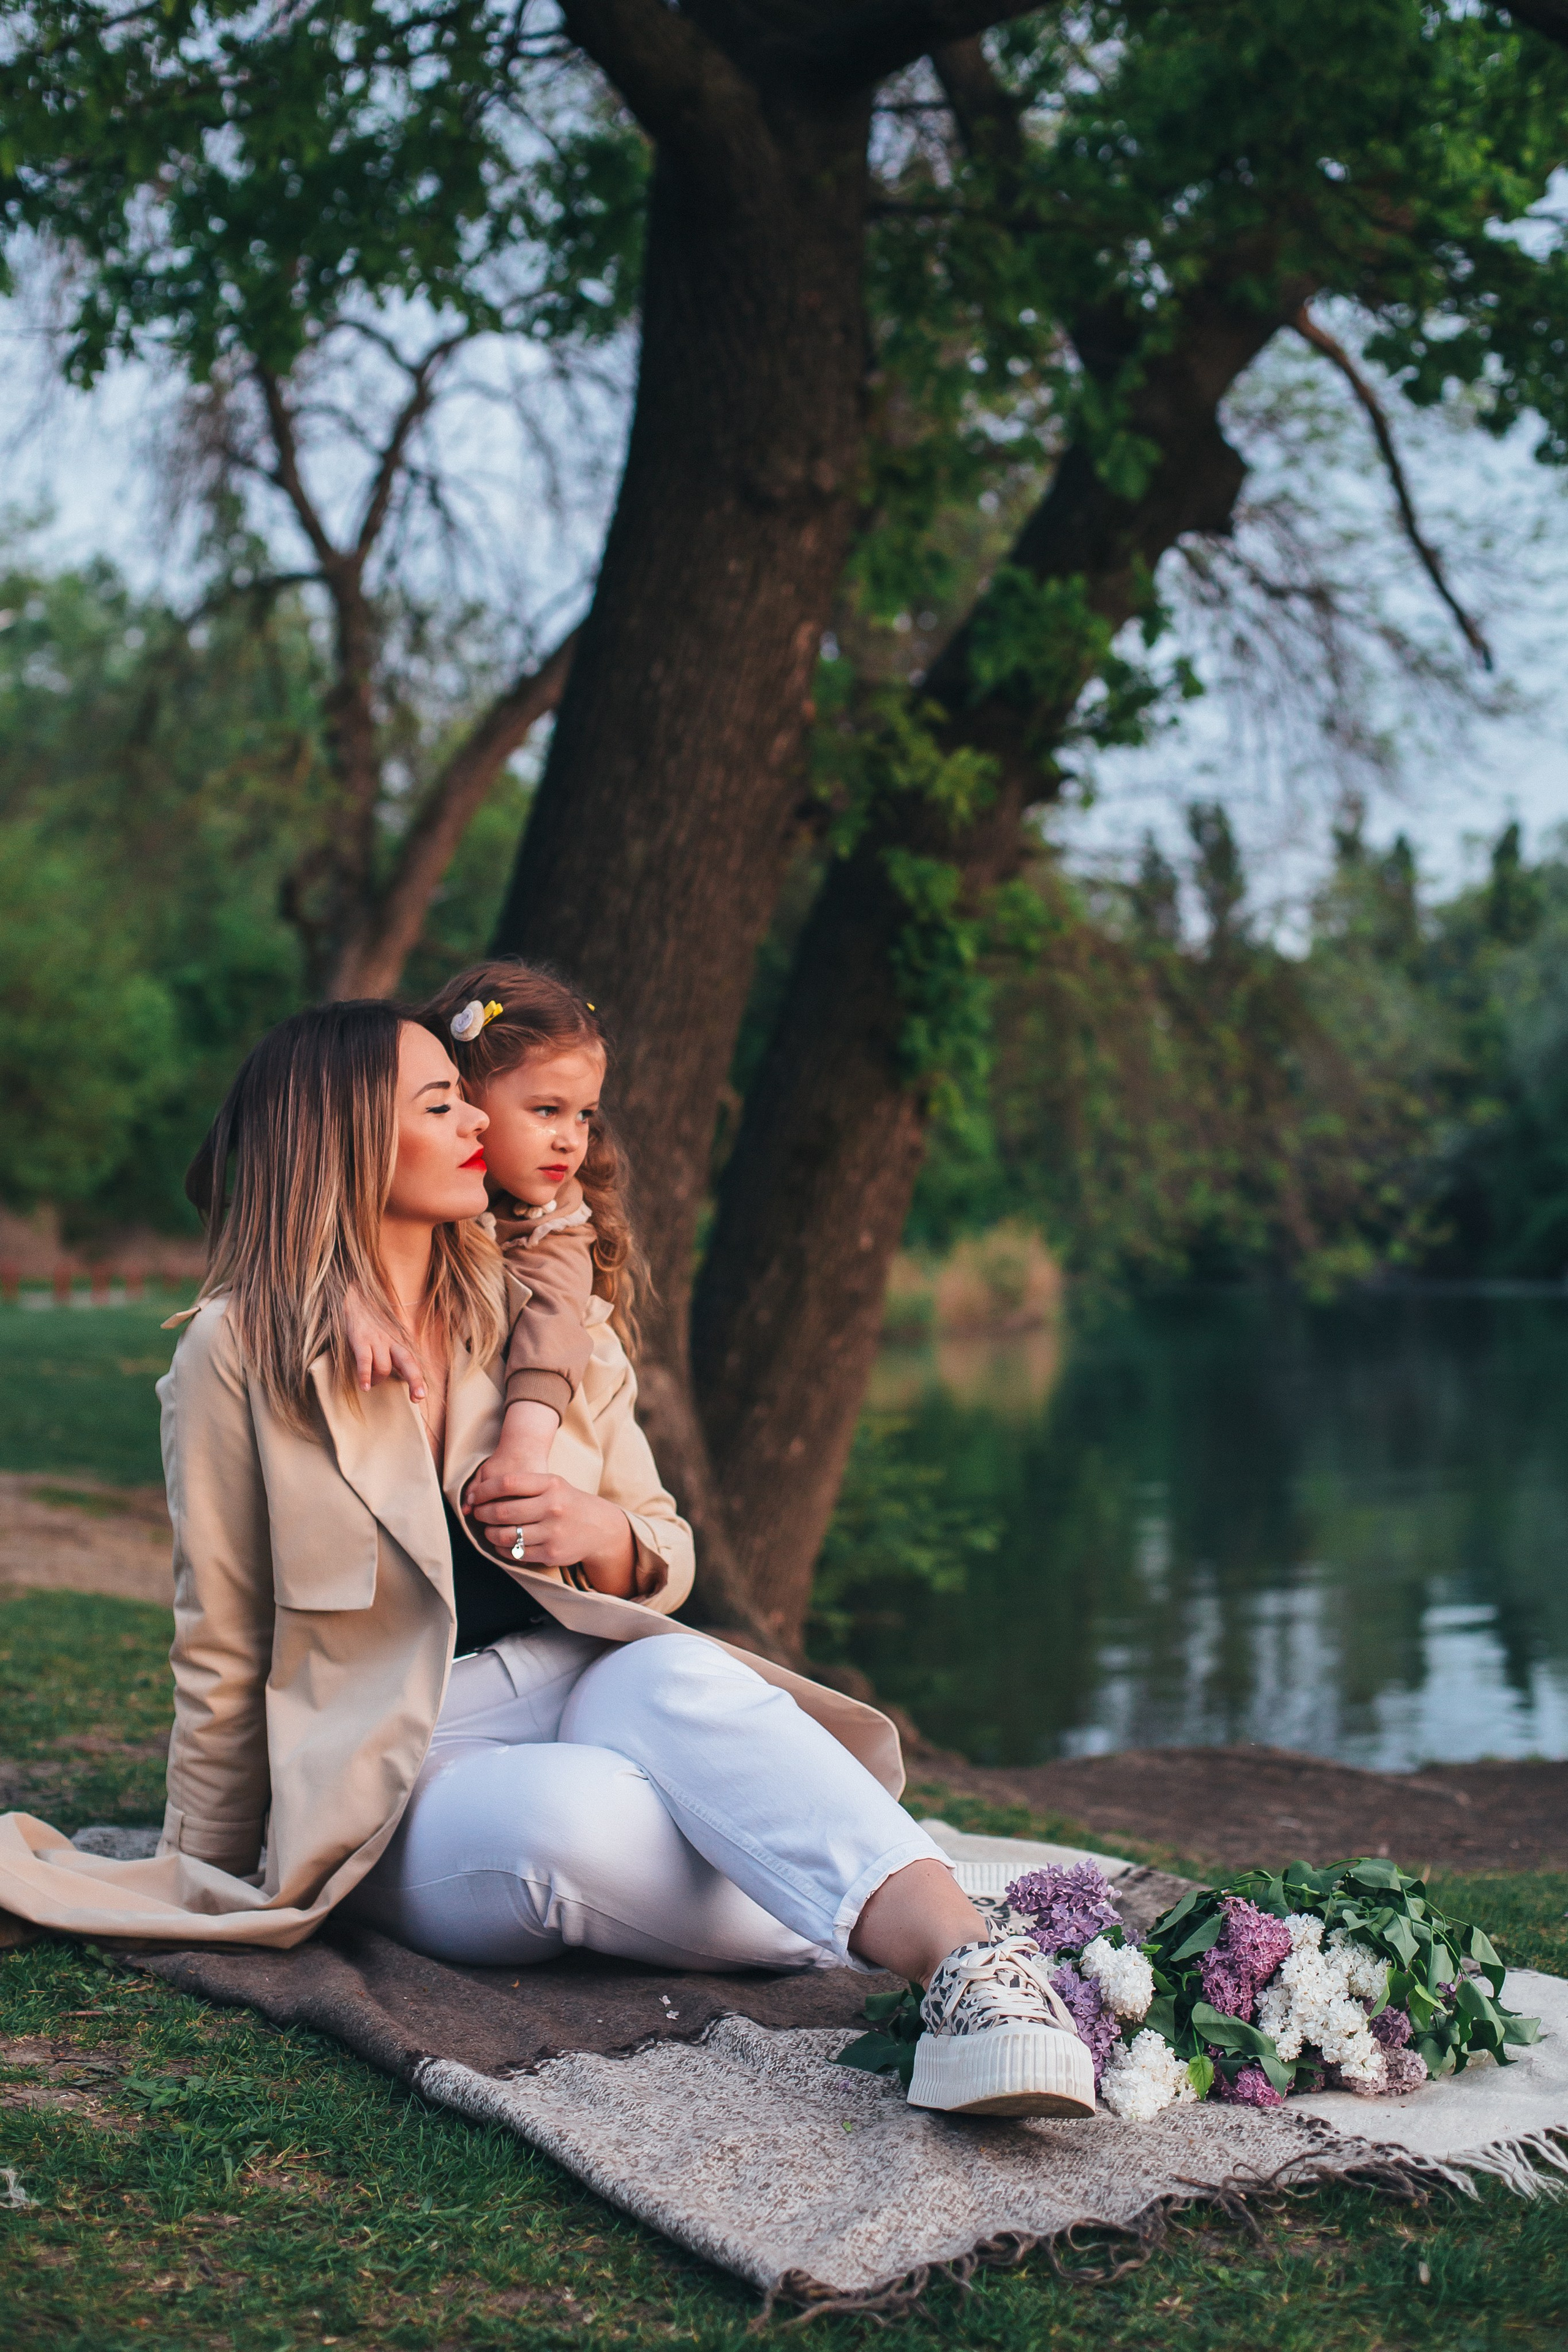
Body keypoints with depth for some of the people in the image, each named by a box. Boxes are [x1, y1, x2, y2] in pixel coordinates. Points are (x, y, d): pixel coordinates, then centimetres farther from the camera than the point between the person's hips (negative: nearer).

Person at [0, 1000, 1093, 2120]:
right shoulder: (238, 1353, -5)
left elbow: (669, 1563, 14)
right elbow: (223, 1651, 3)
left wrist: (604, 1535, -10)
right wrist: (209, 1892, 10)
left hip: (584, 1685, 3)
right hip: (395, 1771, -3)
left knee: (683, 1678, -34)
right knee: (581, 1809, -38)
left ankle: (959, 1947, -51)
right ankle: (932, 1947, -28)